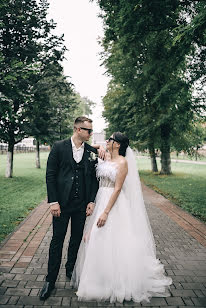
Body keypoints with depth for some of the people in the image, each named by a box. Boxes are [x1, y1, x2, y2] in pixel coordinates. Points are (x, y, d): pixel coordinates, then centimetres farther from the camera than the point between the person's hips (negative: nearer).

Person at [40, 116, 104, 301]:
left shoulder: (92, 152, 3)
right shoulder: (59, 147, -4)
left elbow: (94, 178, 6)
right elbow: (50, 175, -6)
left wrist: (92, 201, -2)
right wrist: (53, 202, -11)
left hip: (82, 204, 3)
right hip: (62, 203, -2)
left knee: (77, 239, 15)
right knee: (57, 240, 6)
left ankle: (71, 271, 37)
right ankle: (51, 280, 20)